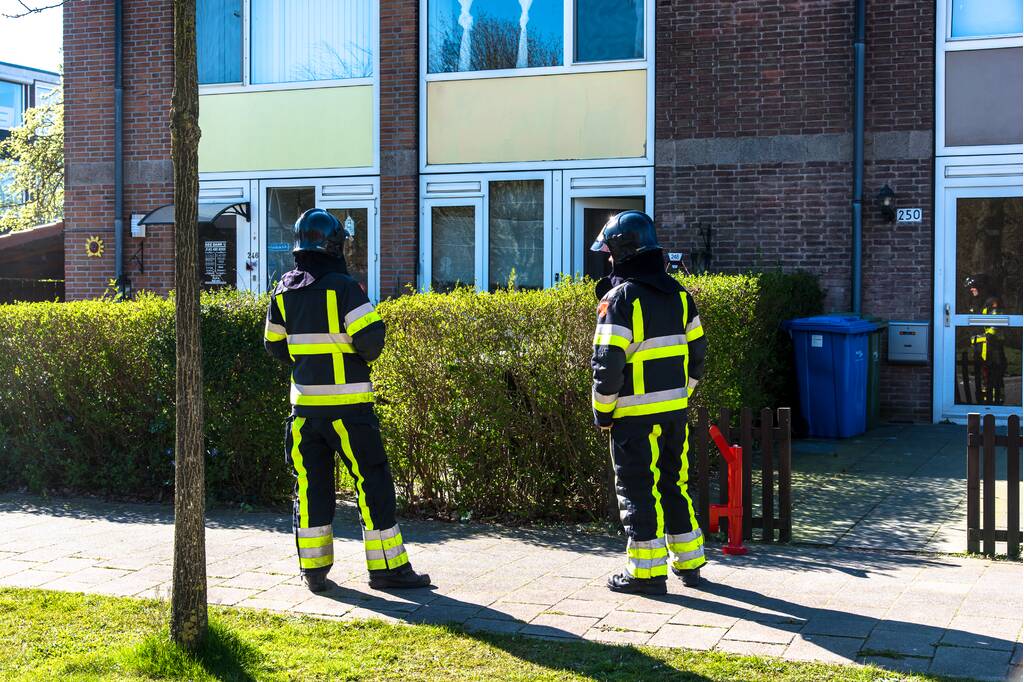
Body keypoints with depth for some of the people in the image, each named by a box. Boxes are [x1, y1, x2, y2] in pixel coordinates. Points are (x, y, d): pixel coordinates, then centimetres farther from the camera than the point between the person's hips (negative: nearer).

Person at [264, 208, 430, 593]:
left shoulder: (284, 292, 6)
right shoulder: (342, 287, -13)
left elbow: (275, 345, 14)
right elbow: (370, 336, -20)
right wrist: (366, 356, 1)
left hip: (305, 403, 6)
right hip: (347, 405, -6)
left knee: (311, 483, 12)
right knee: (372, 481, 2)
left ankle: (314, 570, 16)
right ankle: (386, 567, 5)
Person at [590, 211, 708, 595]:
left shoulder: (620, 297, -13)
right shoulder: (677, 293, 9)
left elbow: (608, 362, -18)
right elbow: (697, 351, 13)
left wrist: (603, 412, -7)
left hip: (635, 414, -7)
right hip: (675, 410, 7)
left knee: (637, 489, 2)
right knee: (674, 482, 17)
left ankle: (647, 571, 6)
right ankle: (688, 563, 24)